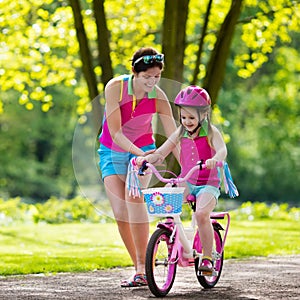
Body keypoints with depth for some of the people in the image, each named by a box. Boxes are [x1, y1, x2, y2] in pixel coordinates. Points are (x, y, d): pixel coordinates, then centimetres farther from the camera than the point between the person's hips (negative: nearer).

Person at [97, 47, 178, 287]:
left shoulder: (158, 98, -18)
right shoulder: (116, 87, -23)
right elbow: (115, 132, -25)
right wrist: (140, 153, -38)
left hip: (143, 150, -1)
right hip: (112, 152, 1)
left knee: (133, 196, -26)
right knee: (119, 209, -10)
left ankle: (142, 268, -25)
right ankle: (139, 267, 5)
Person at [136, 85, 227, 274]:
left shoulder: (210, 132, -5)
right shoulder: (181, 133, 8)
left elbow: (222, 150, -22)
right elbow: (161, 152, 8)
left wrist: (214, 160, -46)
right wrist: (146, 158, -13)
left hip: (208, 183, -4)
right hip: (186, 182, 4)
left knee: (201, 214, -30)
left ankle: (208, 258, -16)